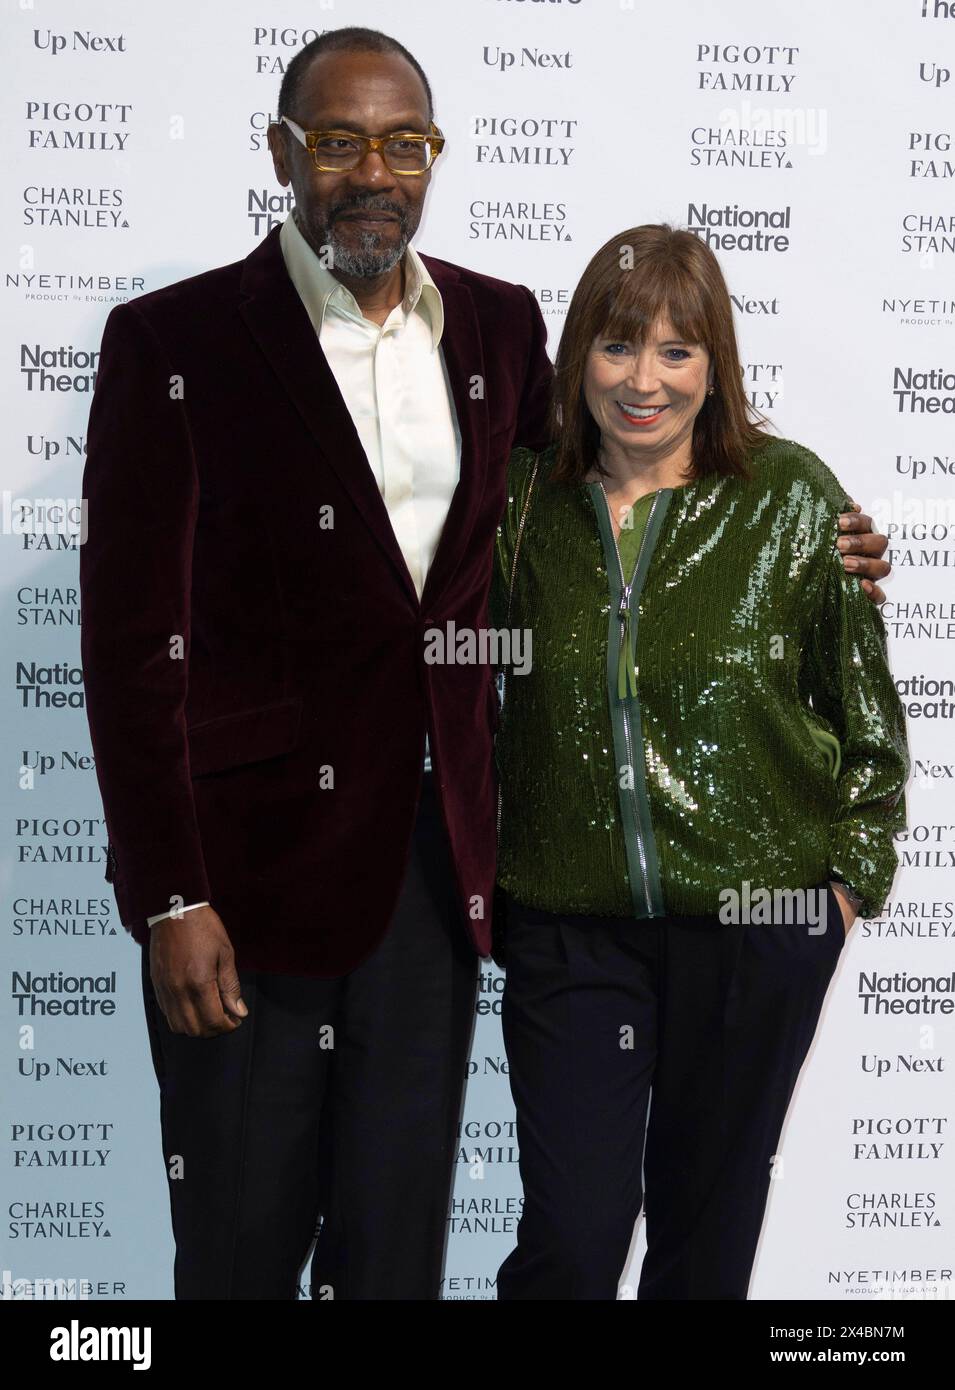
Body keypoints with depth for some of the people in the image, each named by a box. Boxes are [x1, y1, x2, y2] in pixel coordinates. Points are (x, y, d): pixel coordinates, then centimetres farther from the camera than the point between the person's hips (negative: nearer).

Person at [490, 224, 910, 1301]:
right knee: (571, 1232, -2)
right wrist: (485, 868, 9)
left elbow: (865, 700, 3)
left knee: (709, 1213, 14)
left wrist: (853, 870, 1)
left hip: (757, 918, 0)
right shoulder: (525, 499, 0)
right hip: (569, 918, 1)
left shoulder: (791, 497, -4)